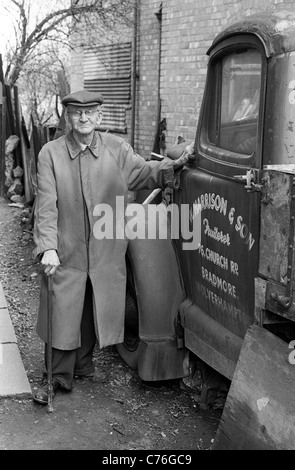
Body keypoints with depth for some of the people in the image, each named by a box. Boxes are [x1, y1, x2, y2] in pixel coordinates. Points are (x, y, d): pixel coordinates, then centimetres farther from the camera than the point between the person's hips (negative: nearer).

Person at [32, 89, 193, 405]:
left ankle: (83, 364, 39)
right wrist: (47, 247, -20)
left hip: (106, 252, 3)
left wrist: (174, 166, -16)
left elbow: (142, 172, 2)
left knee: (94, 311, 17)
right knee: (62, 314, 4)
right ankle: (56, 376, 21)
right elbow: (46, 206, -11)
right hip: (66, 253, -3)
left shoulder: (117, 148, 1)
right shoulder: (50, 154, -7)